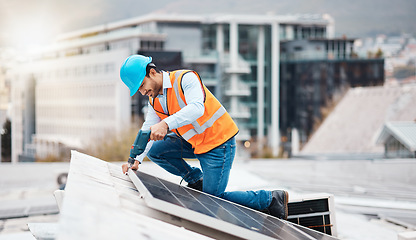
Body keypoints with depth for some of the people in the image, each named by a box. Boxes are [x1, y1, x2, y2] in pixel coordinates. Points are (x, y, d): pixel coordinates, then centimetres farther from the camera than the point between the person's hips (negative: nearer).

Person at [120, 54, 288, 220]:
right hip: (193, 143, 8)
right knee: (154, 151, -1)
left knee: (214, 197, -10)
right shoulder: (154, 101, 5)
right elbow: (148, 129, 2)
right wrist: (136, 159, -13)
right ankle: (196, 180, 12)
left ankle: (271, 199, 4)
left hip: (218, 143, -8)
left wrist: (166, 124, -48)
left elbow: (196, 108, -36)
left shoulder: (185, 78, -20)